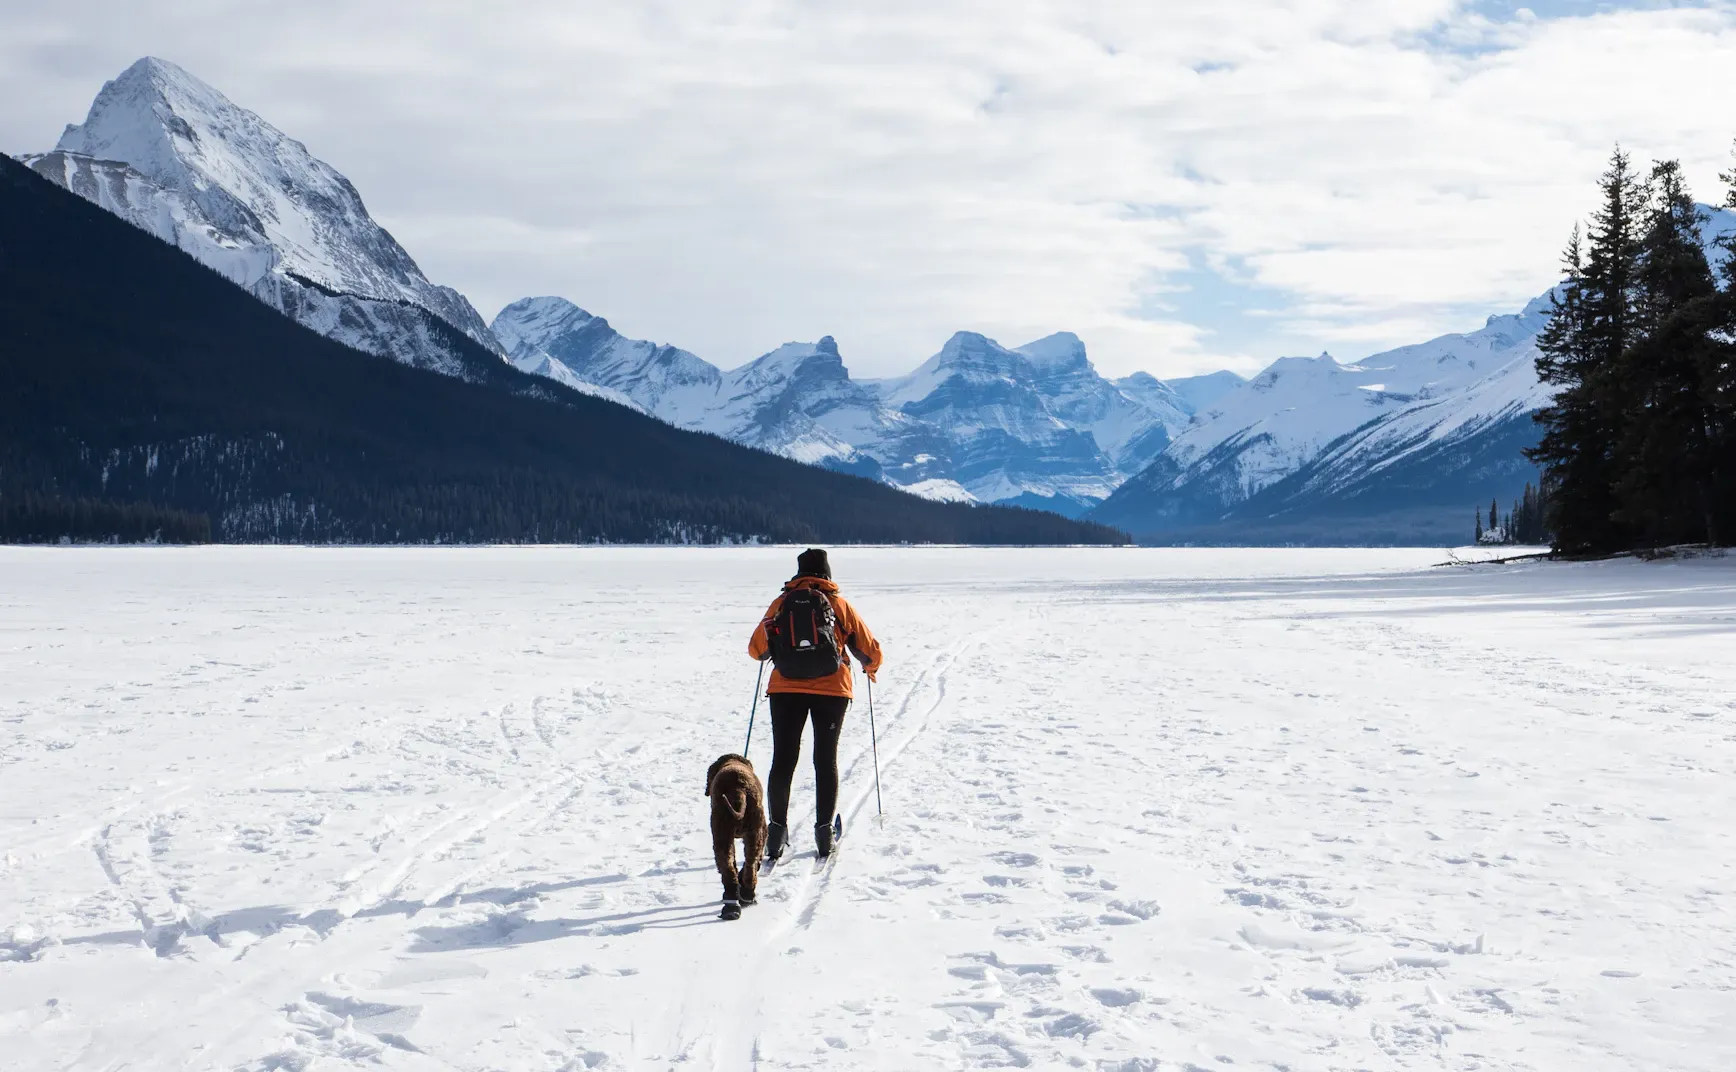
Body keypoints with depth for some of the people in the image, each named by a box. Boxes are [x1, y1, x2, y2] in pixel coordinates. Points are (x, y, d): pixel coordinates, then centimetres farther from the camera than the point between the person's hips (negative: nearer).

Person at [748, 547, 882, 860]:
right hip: (832, 690, 0)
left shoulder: (782, 603, 4)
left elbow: (756, 649, 6)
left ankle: (776, 828, 2)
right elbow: (871, 651, 8)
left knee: (783, 760, 7)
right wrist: (871, 669, 30)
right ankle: (824, 830, 8)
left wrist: (776, 651, 29)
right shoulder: (840, 605, 4)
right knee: (826, 760, 10)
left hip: (786, 688, 0)